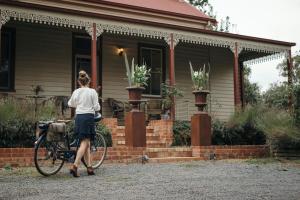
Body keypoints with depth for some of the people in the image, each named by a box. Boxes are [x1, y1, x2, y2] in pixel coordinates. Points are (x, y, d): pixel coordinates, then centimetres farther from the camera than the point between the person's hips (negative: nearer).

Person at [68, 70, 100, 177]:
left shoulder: (76, 92, 6)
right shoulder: (92, 92, -6)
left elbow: (70, 104, 22)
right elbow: (96, 107, -6)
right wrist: (97, 107, 17)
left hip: (78, 117, 5)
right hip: (88, 117, -5)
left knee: (86, 143, 13)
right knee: (84, 143, -4)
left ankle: (89, 167, 14)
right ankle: (75, 166, -16)